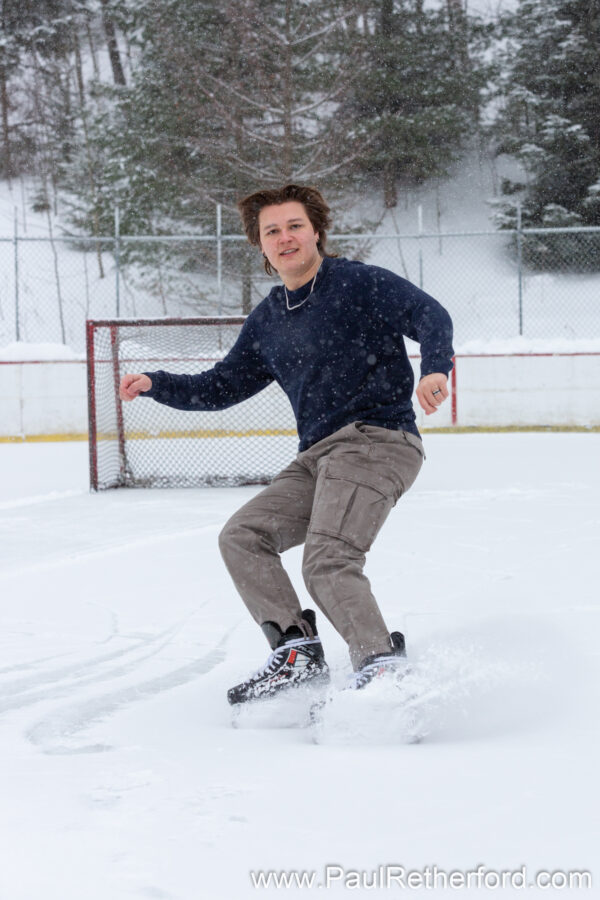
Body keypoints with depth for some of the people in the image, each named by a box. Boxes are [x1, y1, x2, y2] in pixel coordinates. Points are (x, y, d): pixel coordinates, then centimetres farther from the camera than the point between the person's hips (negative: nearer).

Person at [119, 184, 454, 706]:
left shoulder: (359, 283, -3)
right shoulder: (266, 322, 18)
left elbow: (430, 315, -14)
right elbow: (222, 386, 25)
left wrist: (435, 369, -34)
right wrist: (155, 385, 11)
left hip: (377, 441, -8)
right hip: (317, 457, 8)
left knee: (327, 561, -25)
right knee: (243, 536, -1)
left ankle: (383, 664, -25)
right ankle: (297, 652, -4)